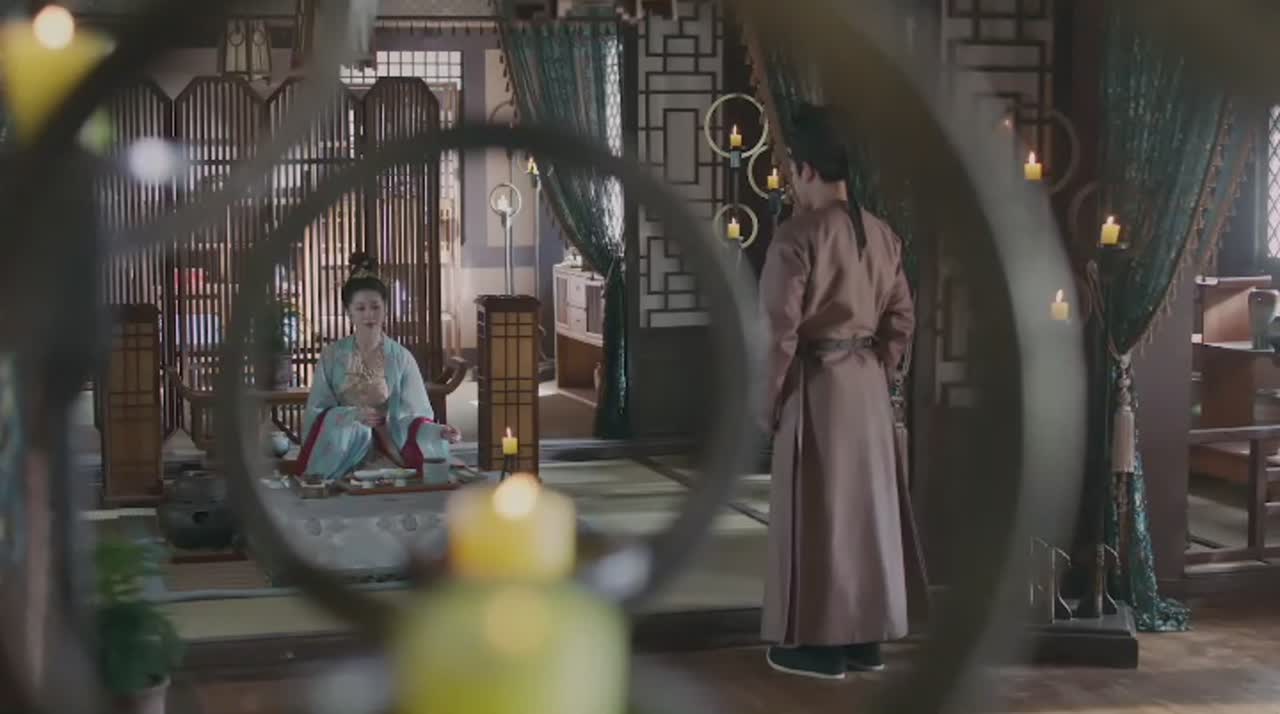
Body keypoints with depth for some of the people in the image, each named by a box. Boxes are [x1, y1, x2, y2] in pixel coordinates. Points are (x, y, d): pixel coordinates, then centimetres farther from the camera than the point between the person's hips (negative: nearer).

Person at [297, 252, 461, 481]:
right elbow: (316, 413, 0)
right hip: (340, 455, 0)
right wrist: (353, 415, -18)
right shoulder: (332, 356, 1)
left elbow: (412, 414, -4)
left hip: (390, 454, 0)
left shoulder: (401, 357, 1)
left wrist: (438, 431, -24)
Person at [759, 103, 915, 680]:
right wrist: (879, 374, 18)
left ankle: (819, 643, 6)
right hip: (868, 381, 7)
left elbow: (781, 331, -15)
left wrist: (770, 402, -6)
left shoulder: (798, 236, -14)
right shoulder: (882, 235, 7)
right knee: (867, 506, 11)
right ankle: (867, 638, 18)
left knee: (816, 511, 1)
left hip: (816, 384, -7)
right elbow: (901, 318, 10)